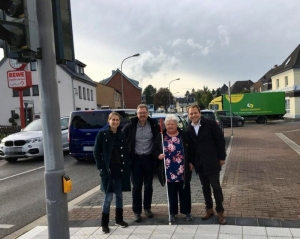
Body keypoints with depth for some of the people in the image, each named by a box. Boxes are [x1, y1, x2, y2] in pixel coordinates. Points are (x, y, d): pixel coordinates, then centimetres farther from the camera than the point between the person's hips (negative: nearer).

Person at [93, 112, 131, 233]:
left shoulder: (122, 134, 5)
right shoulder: (102, 134, -5)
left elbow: (126, 151, 10)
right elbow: (96, 152, -4)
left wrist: (127, 167, 1)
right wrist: (101, 168, -11)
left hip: (120, 170, 4)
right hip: (108, 170, -4)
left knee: (119, 195, 13)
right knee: (109, 197, -1)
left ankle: (119, 219, 28)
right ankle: (104, 223, 13)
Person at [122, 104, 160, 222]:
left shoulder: (153, 125, -4)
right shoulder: (130, 126, -7)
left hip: (149, 158, 1)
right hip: (136, 159, -1)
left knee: (148, 185, 12)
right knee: (136, 186, 4)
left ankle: (147, 208, 29)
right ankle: (136, 211, 16)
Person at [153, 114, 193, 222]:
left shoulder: (183, 134, 1)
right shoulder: (161, 136, 3)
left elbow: (190, 149, 6)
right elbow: (154, 149, 6)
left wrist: (190, 162, 3)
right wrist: (158, 155, -13)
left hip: (183, 170, 0)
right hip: (169, 171, 1)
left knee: (185, 191, 8)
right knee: (171, 192, 10)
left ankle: (187, 212, 22)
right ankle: (172, 213, 22)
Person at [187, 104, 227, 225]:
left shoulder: (211, 123, -9)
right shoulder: (189, 129, 5)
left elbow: (220, 140, -8)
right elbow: (190, 146, 9)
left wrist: (221, 157, -9)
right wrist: (191, 161, 4)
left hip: (212, 161, -4)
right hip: (199, 163, 5)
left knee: (216, 187, 3)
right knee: (205, 187, 14)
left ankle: (220, 212, 15)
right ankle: (209, 209, 28)